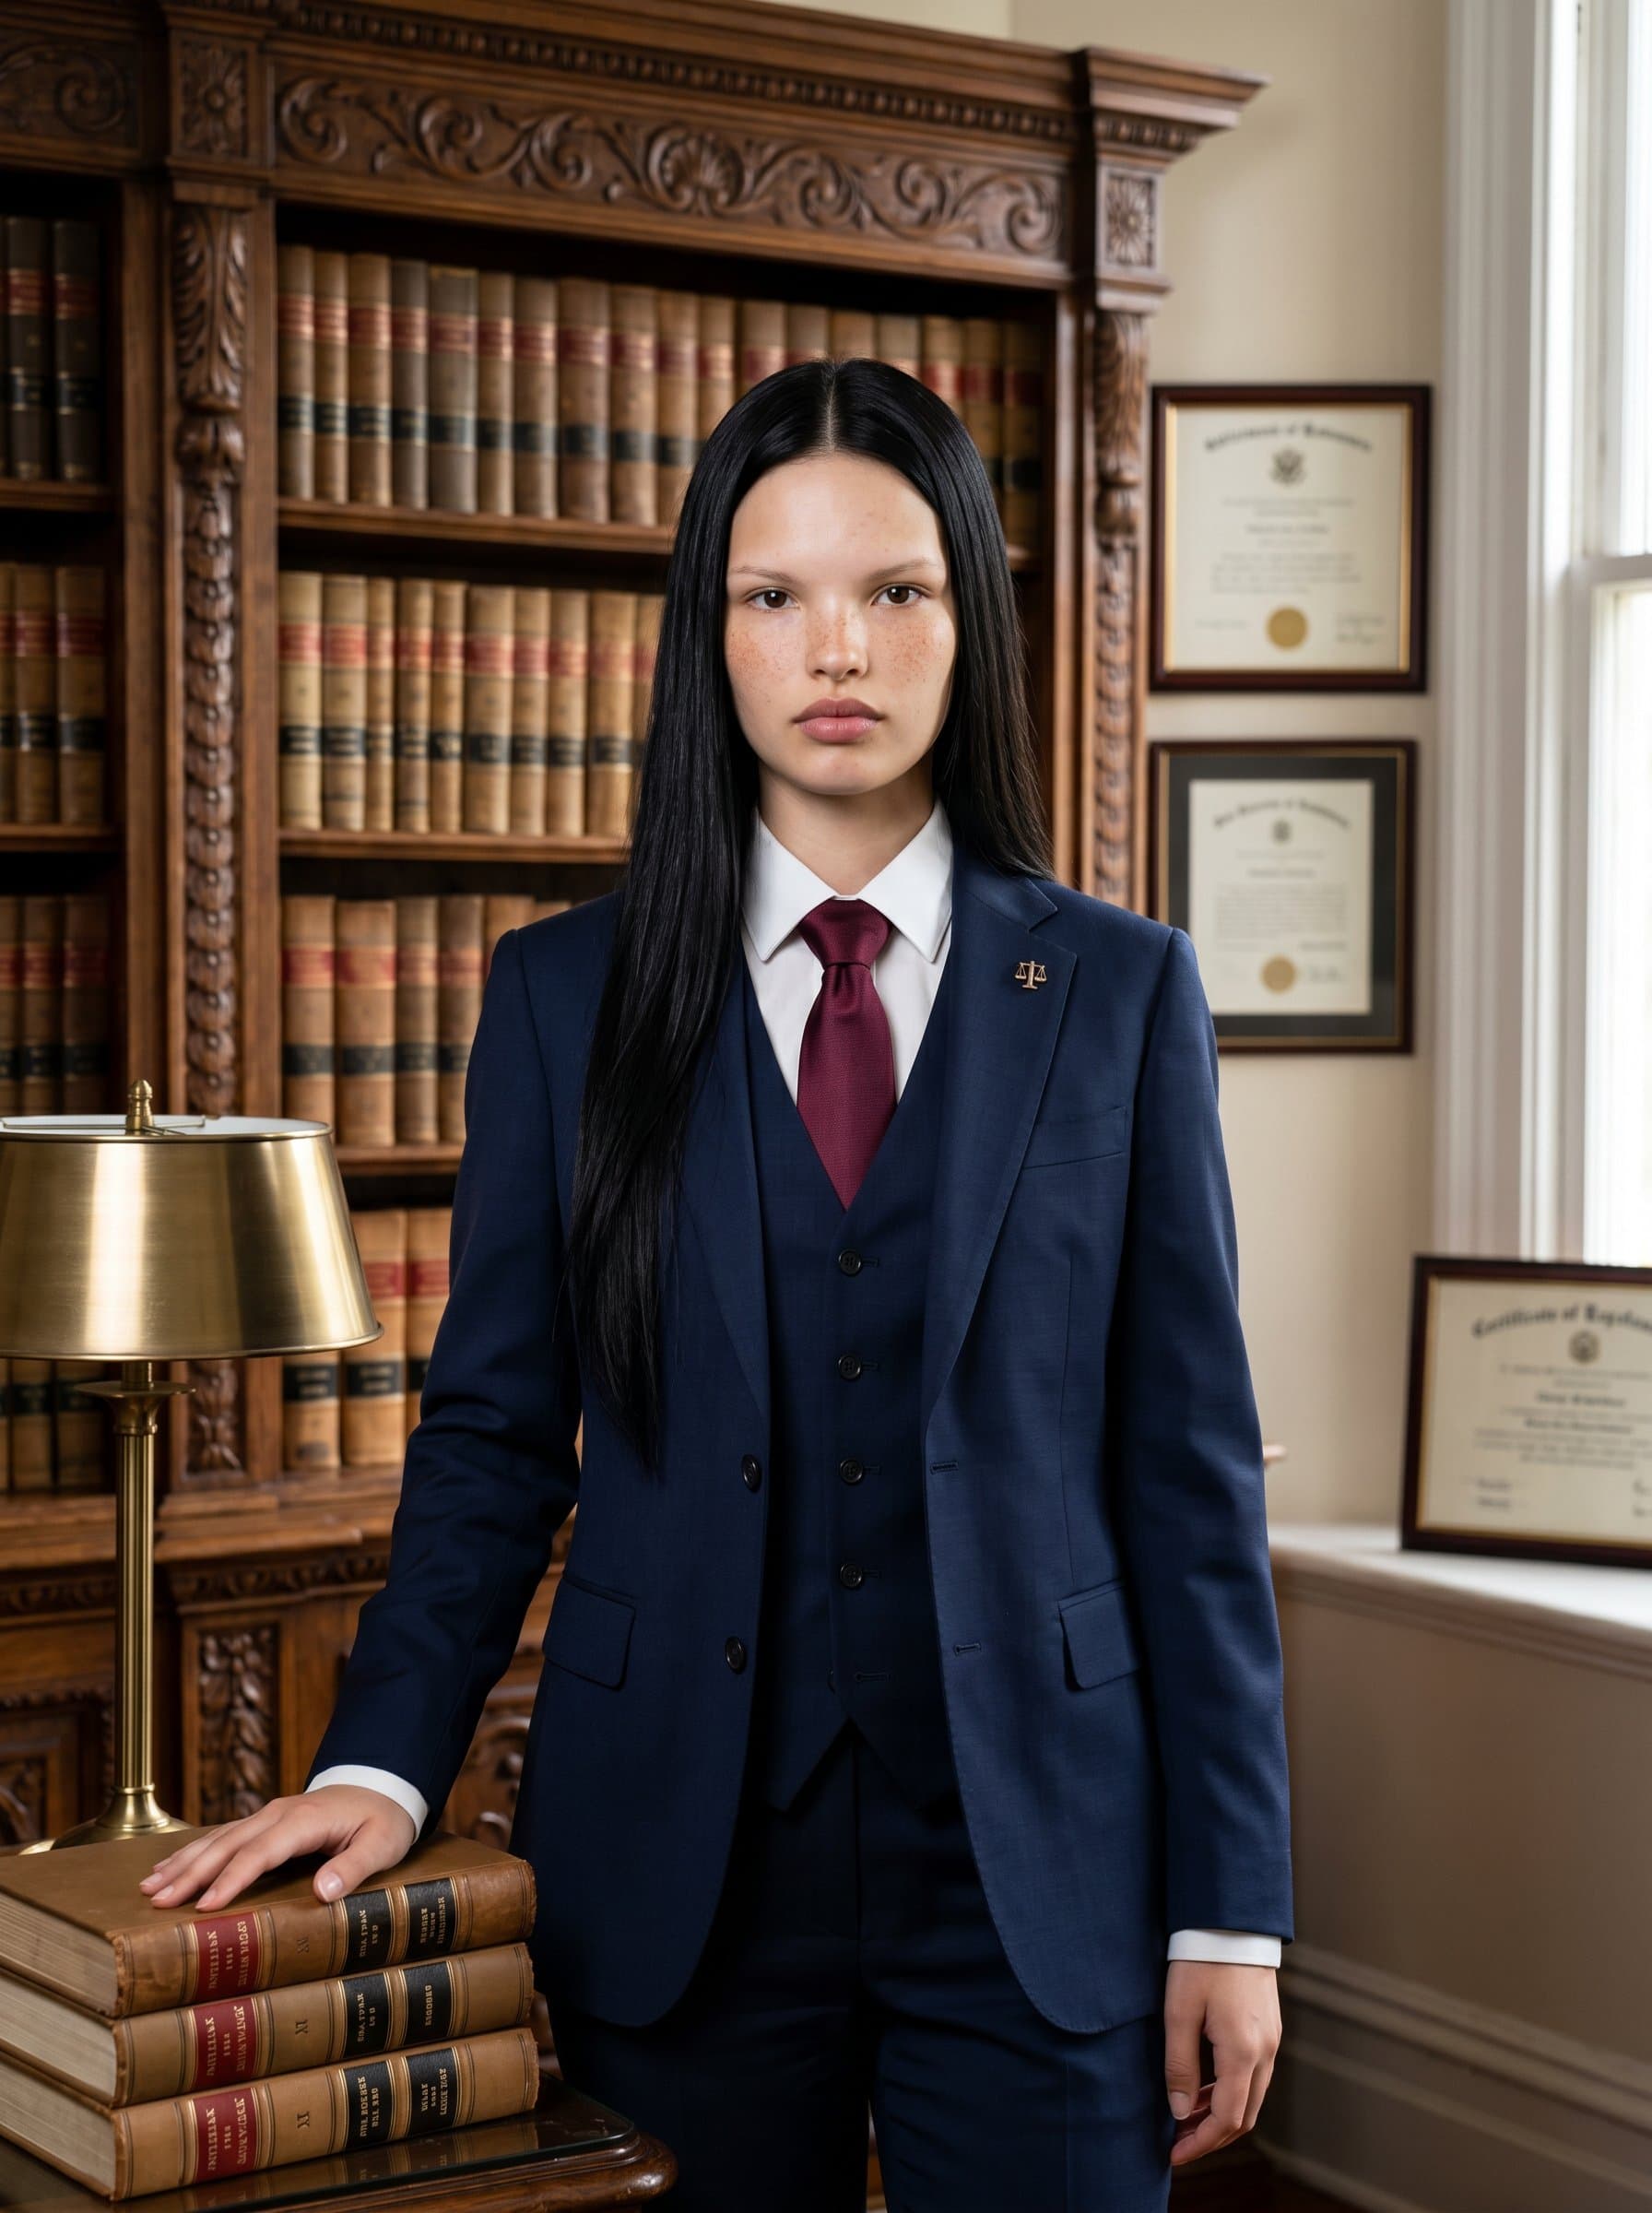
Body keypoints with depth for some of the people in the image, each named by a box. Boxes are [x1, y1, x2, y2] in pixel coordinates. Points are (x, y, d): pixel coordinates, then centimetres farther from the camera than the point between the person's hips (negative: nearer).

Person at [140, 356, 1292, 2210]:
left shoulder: (1119, 990, 2)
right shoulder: (566, 994, 4)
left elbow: (1189, 1454, 1)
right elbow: (493, 1428, 5)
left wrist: (1227, 1908, -1)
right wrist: (384, 1758, -10)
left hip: (1036, 1865, 0)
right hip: (677, 1866, 1)